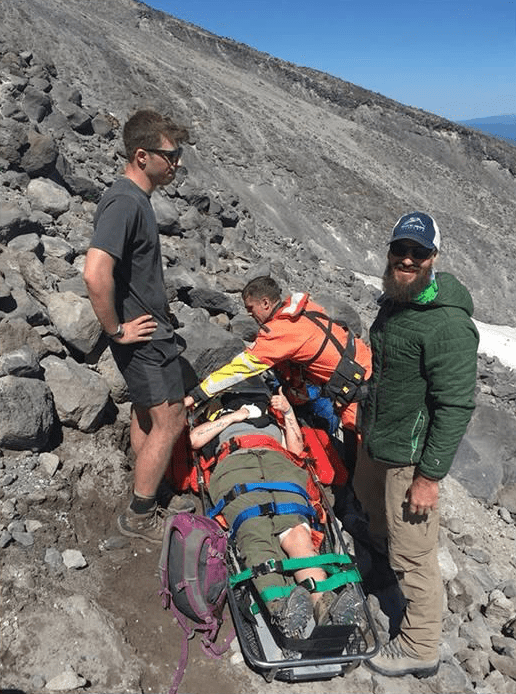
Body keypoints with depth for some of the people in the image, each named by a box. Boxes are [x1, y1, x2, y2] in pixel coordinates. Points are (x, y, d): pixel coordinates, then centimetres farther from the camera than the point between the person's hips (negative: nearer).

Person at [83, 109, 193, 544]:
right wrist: (116, 329, -23)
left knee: (146, 416, 18)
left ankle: (147, 502, 35)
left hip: (149, 331, 10)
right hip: (143, 337, -10)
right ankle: (140, 516, 14)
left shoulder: (137, 199, 9)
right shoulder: (125, 202, -22)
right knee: (170, 422, -2)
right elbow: (96, 273, -34)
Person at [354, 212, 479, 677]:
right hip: (376, 439, 9)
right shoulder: (394, 298, 2)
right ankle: (378, 551, 64)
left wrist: (430, 474, -22)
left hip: (410, 455, -9)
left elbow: (456, 406, -24)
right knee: (371, 500, 33)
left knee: (412, 552, 4)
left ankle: (420, 648, 24)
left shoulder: (448, 324, -26)